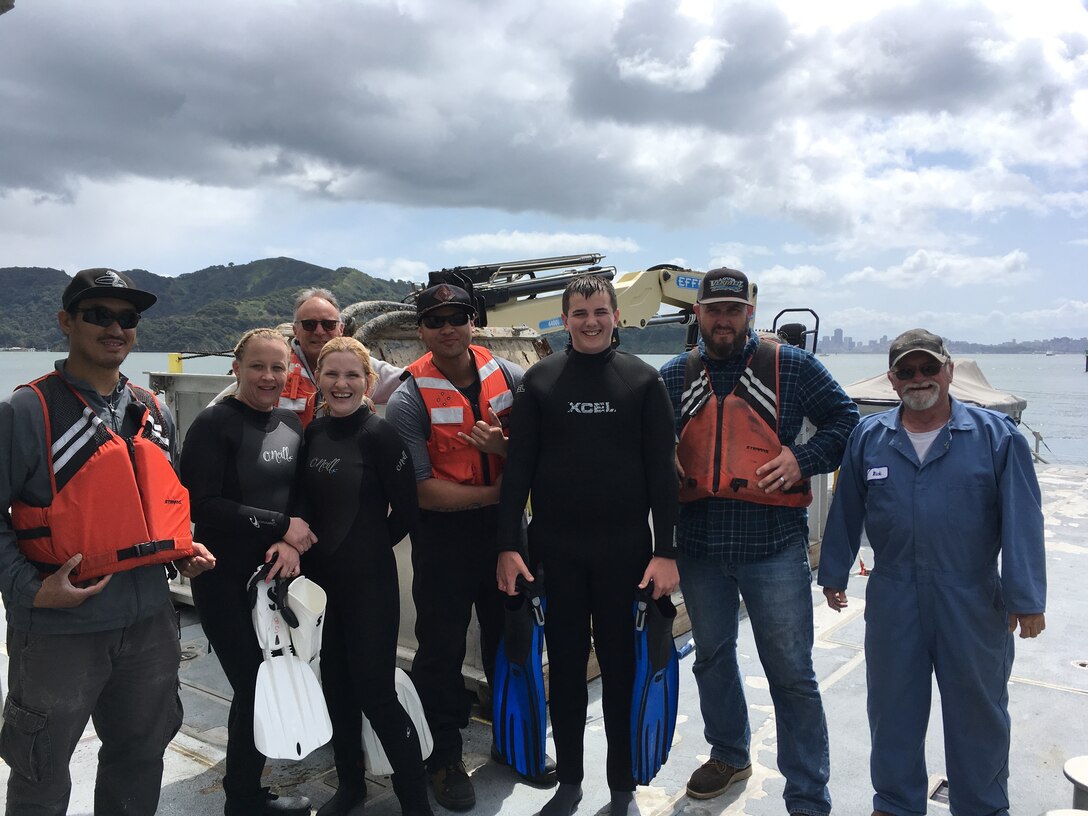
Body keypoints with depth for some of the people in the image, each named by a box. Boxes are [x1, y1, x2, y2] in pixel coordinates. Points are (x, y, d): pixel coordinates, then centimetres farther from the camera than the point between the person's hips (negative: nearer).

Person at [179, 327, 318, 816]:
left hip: (275, 575, 6)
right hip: (226, 581, -6)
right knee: (254, 689, 1)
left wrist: (291, 544, -11)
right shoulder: (215, 424, -12)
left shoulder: (291, 424, 6)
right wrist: (280, 526, -16)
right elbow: (201, 505, -18)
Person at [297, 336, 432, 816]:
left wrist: (371, 547, 1)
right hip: (320, 579, 6)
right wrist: (307, 544, 4)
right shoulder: (313, 432, 5)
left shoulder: (378, 434, -13)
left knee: (374, 693, -2)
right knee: (336, 687, 17)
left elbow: (406, 508, -10)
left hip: (369, 583, -6)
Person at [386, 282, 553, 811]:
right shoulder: (408, 400, -13)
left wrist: (504, 447, -19)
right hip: (443, 536, -3)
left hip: (504, 528, 4)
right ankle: (444, 756, 30)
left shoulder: (508, 376, -2)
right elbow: (426, 490, -17)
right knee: (441, 648, 9)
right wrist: (497, 491, -16)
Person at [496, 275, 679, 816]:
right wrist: (508, 546, -4)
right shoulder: (540, 380, 3)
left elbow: (661, 470, -1)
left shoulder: (643, 380, 1)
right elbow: (518, 466, 1)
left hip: (626, 547, -1)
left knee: (622, 666, 9)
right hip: (554, 548, 1)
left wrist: (665, 550, -7)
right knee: (565, 665, 11)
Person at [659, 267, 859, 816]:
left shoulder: (792, 367, -2)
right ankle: (729, 755, 43)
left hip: (774, 546, -3)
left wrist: (803, 460, -12)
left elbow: (845, 418, 3)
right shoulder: (674, 376, 6)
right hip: (699, 546, 4)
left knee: (791, 673, 3)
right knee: (712, 657, 20)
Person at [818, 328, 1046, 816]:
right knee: (893, 708, 14)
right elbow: (845, 515, 8)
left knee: (978, 711, 15)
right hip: (892, 603, 2)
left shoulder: (997, 436, -5)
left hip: (974, 604, -1)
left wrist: (1026, 598, -9)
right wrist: (833, 575, 13)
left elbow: (1021, 522, -7)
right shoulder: (868, 438, 2)